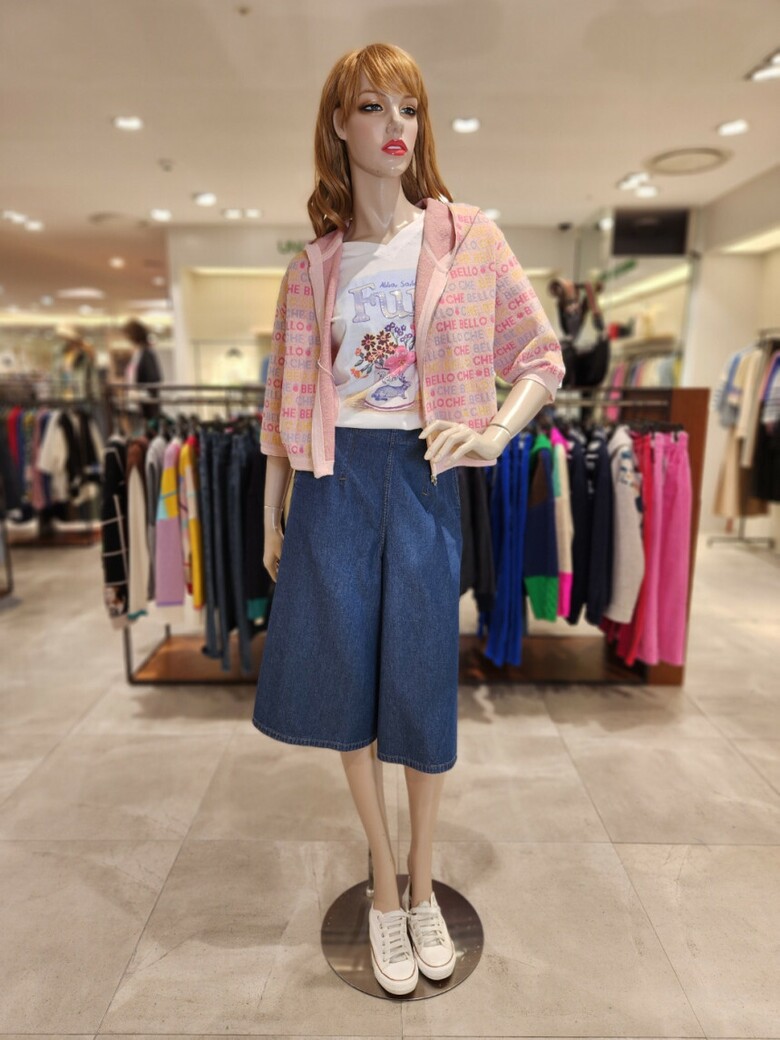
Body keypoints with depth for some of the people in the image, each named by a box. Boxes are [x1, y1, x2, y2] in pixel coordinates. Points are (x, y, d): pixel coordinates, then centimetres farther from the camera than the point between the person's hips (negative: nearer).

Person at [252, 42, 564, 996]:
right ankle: (384, 891, 33)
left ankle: (422, 888, 32)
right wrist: (272, 517, 9)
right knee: (345, 677, 7)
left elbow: (543, 359, 5)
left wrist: (492, 431, -12)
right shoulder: (313, 266, 9)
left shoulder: (468, 238, 4)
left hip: (422, 477, -1)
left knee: (422, 684, 5)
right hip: (335, 480, 2)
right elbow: (286, 401, 10)